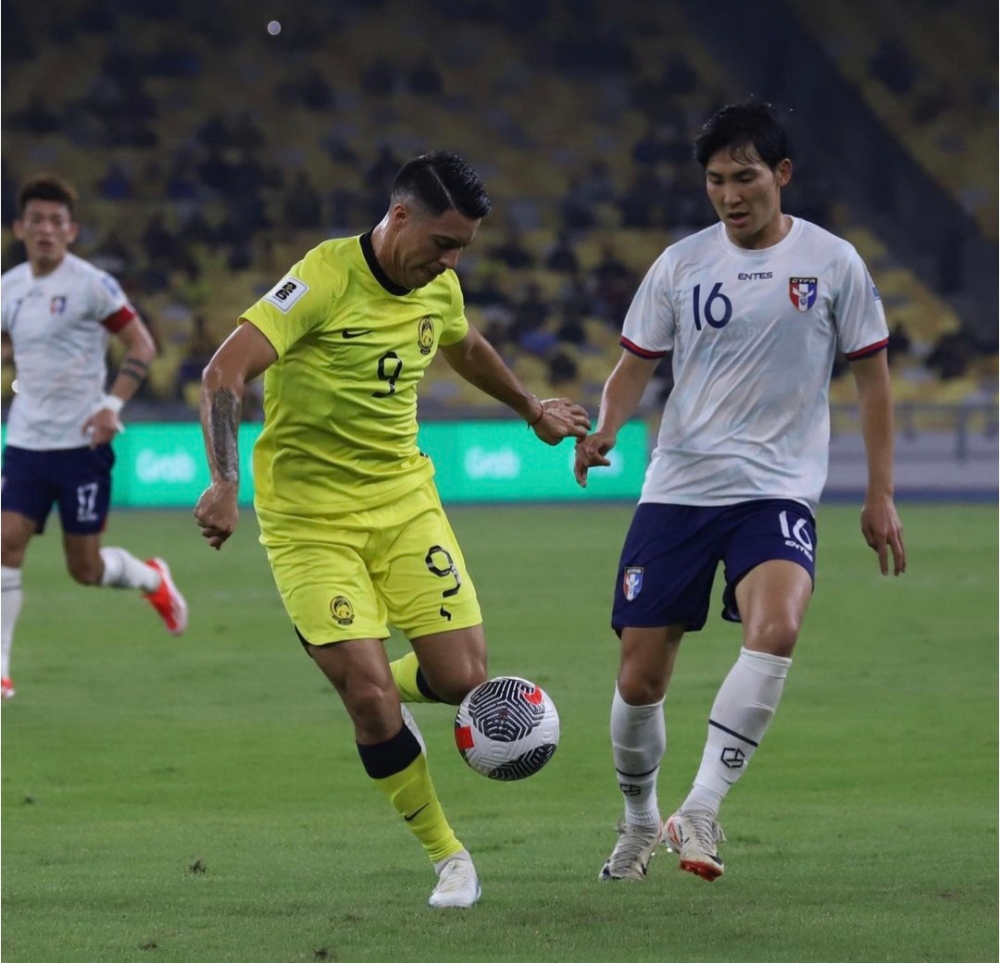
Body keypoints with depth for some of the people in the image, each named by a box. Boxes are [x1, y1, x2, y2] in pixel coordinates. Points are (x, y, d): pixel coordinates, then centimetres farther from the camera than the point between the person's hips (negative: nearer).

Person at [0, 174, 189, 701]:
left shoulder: (91, 284, -9)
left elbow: (142, 345, -7)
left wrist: (113, 406, -16)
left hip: (81, 442, -4)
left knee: (84, 568, 2)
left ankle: (152, 578, 36)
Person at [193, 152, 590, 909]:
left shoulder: (439, 288, 2)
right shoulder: (324, 280, -19)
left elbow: (465, 347, 27)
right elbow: (224, 373, -25)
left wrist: (531, 409, 40)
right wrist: (225, 484, -37)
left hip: (403, 498, 6)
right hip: (309, 516, -5)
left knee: (464, 680, -7)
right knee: (369, 693, -14)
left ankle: (382, 692, 28)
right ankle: (449, 858, 3)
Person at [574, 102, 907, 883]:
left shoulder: (832, 262, 0)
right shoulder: (681, 264, 4)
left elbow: (872, 373, 8)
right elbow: (636, 365, 11)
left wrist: (880, 496, 6)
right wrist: (604, 430, -11)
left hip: (778, 491, -2)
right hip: (677, 489, 2)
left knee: (775, 627, -32)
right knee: (639, 679, 1)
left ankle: (701, 809, -28)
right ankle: (639, 823, 27)